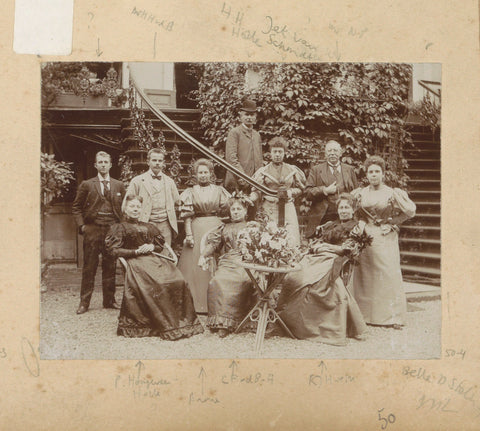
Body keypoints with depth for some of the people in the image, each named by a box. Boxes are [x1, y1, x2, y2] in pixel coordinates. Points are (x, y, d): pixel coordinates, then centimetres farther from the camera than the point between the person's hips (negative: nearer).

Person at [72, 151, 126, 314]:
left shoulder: (119, 185, 12)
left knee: (110, 267, 6)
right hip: (92, 229, -2)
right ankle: (84, 302, 8)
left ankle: (109, 300, 15)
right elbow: (76, 207, 8)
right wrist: (81, 225, -4)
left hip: (112, 229, 2)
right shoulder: (86, 185, 7)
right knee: (89, 267, 1)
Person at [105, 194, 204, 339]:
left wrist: (152, 247, 4)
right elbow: (115, 251, 5)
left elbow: (160, 246, 28)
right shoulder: (120, 228, 17)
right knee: (158, 285, -34)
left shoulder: (149, 227, 31)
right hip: (136, 262, -5)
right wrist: (136, 252, -6)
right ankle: (165, 326, -29)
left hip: (155, 258, 5)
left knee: (178, 281, -25)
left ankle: (181, 322, -21)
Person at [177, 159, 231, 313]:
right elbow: (187, 216, -1)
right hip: (197, 229, -1)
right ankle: (197, 303, 5)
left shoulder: (219, 191, 9)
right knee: (196, 265, -2)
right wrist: (188, 234, -8)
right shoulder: (190, 193, 5)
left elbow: (225, 211, 12)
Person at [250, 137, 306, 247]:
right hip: (269, 208, -1)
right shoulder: (263, 171, 8)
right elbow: (257, 191, 3)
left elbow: (299, 188, 15)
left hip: (288, 207, 1)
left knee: (292, 240, -11)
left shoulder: (292, 170, 13)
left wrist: (289, 192, -4)